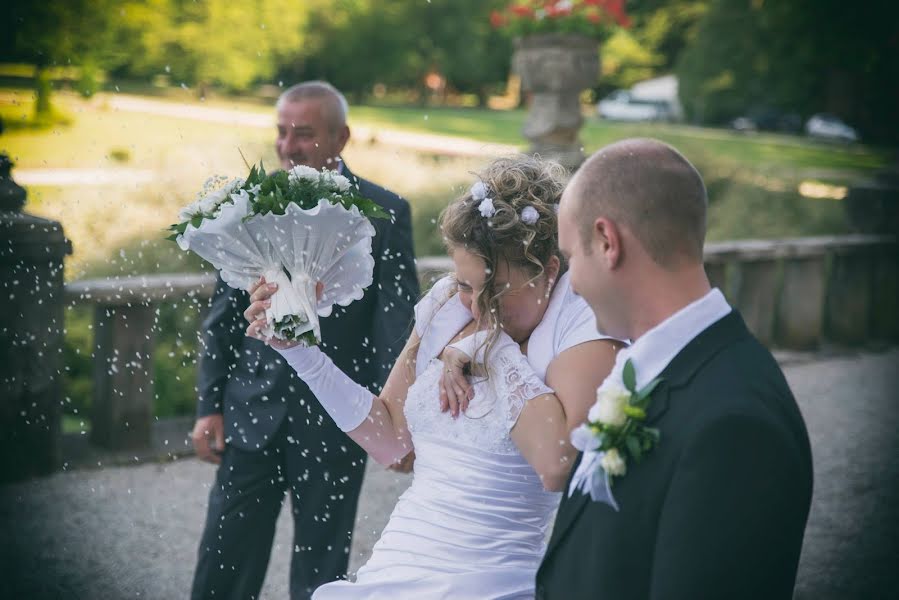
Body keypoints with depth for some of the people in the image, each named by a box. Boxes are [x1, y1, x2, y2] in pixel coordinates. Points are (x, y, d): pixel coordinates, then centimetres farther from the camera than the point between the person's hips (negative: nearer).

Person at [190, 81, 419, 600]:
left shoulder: (385, 213, -7)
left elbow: (399, 319, -9)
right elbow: (224, 313, 7)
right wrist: (210, 405, 5)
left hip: (335, 421, -2)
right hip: (254, 413, 2)